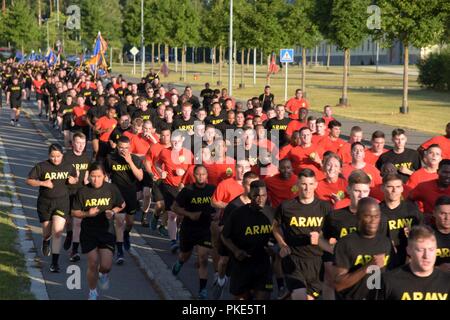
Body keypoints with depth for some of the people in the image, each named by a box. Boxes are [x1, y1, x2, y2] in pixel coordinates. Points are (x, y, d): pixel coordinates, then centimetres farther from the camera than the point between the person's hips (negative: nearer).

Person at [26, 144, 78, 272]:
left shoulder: (68, 167, 3)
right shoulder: (41, 167, -6)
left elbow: (76, 178, 20)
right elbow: (29, 180, -4)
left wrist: (73, 180, -4)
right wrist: (42, 183, -20)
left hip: (62, 202, 0)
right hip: (45, 203, 0)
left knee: (57, 232, -13)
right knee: (47, 232, 13)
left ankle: (54, 262, -6)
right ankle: (46, 242, 53)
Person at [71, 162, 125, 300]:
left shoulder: (111, 189, -6)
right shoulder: (83, 191, -7)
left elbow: (122, 205, 10)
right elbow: (74, 212, 1)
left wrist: (113, 212, -10)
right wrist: (87, 214, -18)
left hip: (106, 231, 0)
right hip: (88, 233, 0)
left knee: (106, 266, -10)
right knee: (93, 264, 4)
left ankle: (103, 275, 28)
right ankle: (92, 292, 29)